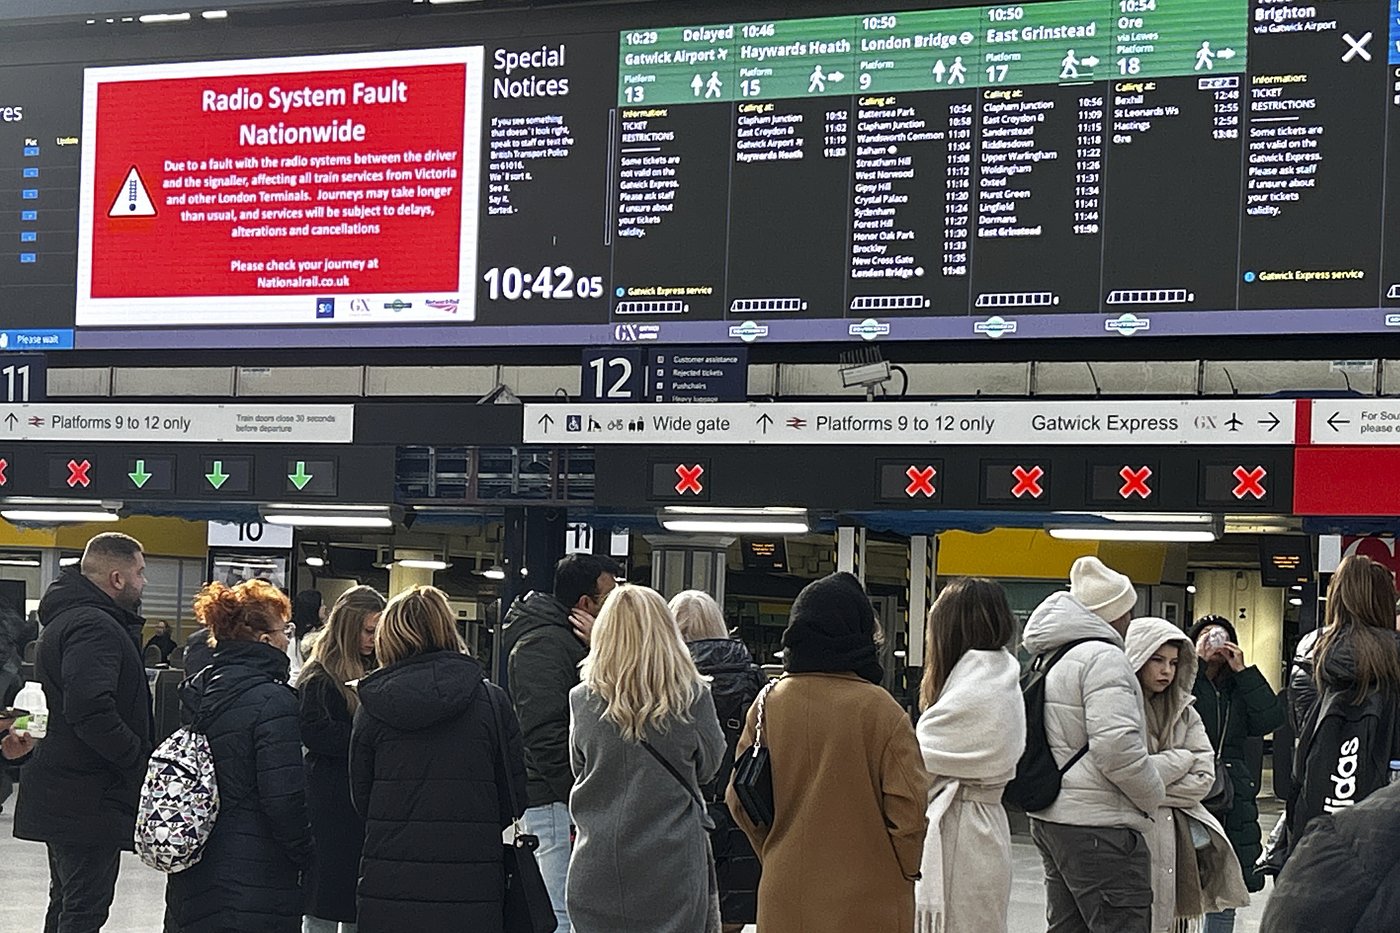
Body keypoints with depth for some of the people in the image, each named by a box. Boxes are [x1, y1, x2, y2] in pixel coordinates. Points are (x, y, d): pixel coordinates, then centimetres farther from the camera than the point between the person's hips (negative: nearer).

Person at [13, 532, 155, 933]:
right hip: (90, 800, -11)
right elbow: (90, 709, -30)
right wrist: (141, 760, -20)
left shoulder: (65, 619, 16)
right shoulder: (95, 627, -19)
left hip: (61, 794, 11)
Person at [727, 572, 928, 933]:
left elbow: (739, 800, 5)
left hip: (785, 898, 4)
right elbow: (908, 808, -12)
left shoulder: (768, 703, -1)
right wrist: (906, 868, 6)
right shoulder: (881, 710, -12)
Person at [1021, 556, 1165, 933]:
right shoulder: (1104, 657, -14)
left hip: (1049, 816, 10)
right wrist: (1154, 796, -8)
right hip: (1098, 826, -10)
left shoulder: (1048, 657, 17)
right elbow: (1116, 746, -23)